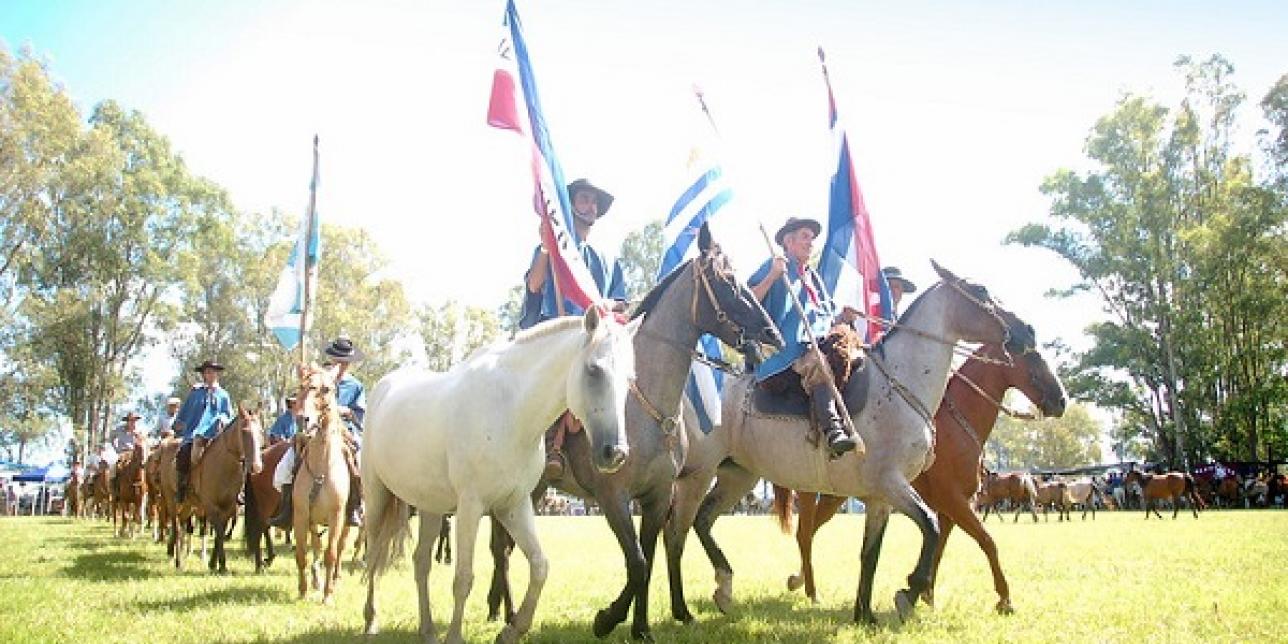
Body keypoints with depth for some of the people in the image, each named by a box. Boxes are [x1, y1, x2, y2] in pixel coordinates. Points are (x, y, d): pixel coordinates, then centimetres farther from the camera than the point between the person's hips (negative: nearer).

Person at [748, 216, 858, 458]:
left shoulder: (812, 277, 29)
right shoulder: (775, 267, 7)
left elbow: (825, 319, 30)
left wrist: (842, 318, 10)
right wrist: (772, 277, -18)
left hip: (819, 345, 7)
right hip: (785, 355, -7)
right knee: (818, 362, -36)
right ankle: (832, 429, -44)